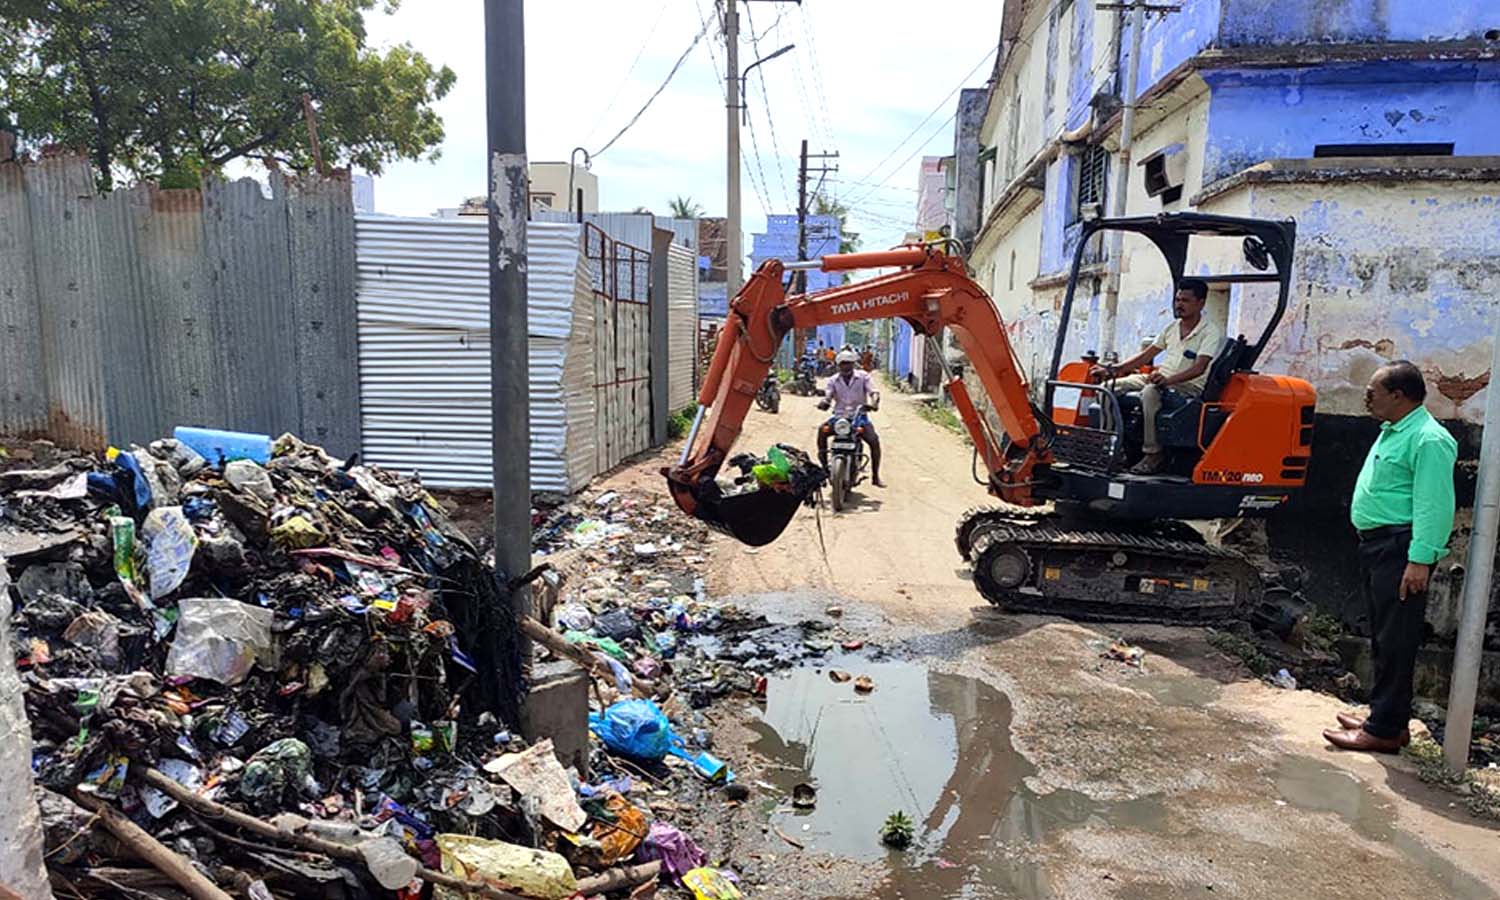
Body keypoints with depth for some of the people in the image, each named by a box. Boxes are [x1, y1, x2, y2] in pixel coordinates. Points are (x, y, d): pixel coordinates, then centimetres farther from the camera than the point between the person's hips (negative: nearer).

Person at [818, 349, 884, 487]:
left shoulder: (863, 376, 5)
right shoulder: (833, 380, 10)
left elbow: (873, 391, -6)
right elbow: (828, 396, -1)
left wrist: (874, 402, -29)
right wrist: (823, 402, -27)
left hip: (859, 416, -1)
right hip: (839, 416, 1)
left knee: (874, 440, -24)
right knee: (822, 431, -28)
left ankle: (875, 476, -12)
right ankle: (824, 467, -20)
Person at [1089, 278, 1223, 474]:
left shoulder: (1212, 332, -7)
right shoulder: (1172, 328, 15)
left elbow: (1199, 368, -22)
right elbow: (1146, 355, 17)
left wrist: (1168, 380, -39)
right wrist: (1112, 370, 5)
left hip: (1191, 385, -7)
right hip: (1159, 378, 7)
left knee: (1150, 392, -39)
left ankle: (1154, 454, -31)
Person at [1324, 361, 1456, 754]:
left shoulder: (1428, 439, -15)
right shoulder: (1392, 432, 17)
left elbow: (1435, 505, -21)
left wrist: (1420, 560, -25)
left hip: (1401, 549, -10)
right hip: (1376, 545, 10)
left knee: (1395, 642, -4)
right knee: (1383, 638, 16)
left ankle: (1384, 729, 2)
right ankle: (1387, 717, 25)